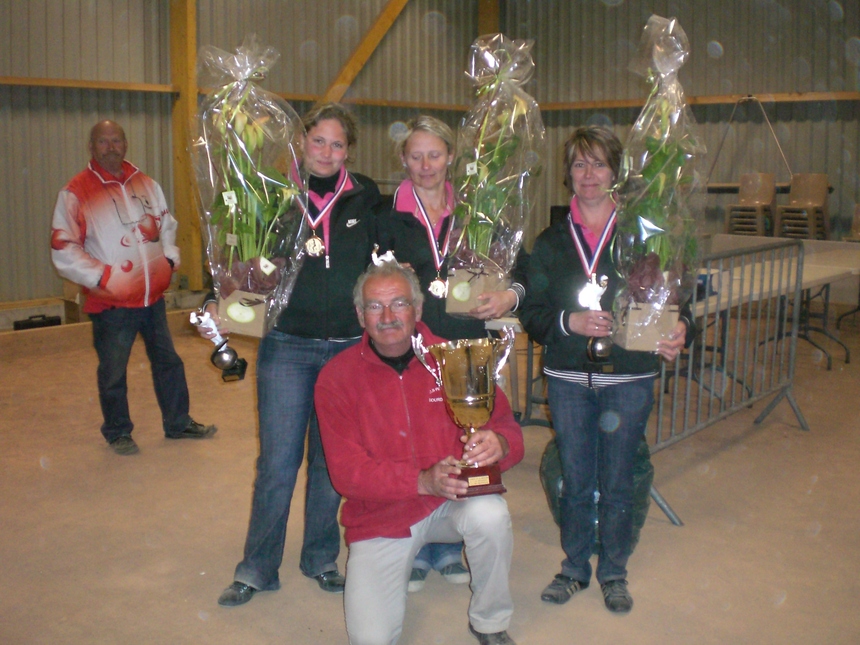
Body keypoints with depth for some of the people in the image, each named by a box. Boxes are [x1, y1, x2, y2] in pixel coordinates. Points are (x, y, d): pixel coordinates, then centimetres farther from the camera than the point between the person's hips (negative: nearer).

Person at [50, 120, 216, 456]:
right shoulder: (76, 192, -9)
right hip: (111, 302, -5)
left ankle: (178, 423, 29)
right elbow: (63, 250, -9)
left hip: (153, 296, 5)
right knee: (113, 374, 6)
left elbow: (167, 224, 21)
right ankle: (118, 433, 26)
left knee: (168, 361, 14)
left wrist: (170, 258, 6)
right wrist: (101, 277, -16)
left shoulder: (145, 184, 8)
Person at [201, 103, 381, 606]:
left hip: (349, 349, 2)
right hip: (288, 346, -1)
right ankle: (257, 569, 17)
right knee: (278, 462, 0)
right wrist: (220, 306, -11)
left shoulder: (365, 198, 5)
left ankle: (322, 560, 28)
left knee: (332, 461, 11)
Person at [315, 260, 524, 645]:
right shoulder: (336, 378, -7)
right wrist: (424, 481, -28)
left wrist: (498, 444, -31)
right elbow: (346, 472, -12)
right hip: (380, 518, 0)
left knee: (490, 514, -32)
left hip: (452, 503, 1)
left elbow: (507, 428, -5)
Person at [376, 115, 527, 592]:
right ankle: (413, 551, 20)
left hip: (466, 344, 2)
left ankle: (449, 548, 27)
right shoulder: (388, 214, 3)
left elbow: (519, 267, 11)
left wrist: (510, 296, -8)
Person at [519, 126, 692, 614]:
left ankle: (614, 572, 28)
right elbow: (532, 313, 3)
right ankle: (575, 567, 30)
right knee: (576, 480, 11)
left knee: (617, 481, 8)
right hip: (569, 377, 2)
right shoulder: (551, 243, 6)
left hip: (629, 377, -1)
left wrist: (680, 330, -22)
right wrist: (570, 322, -16)